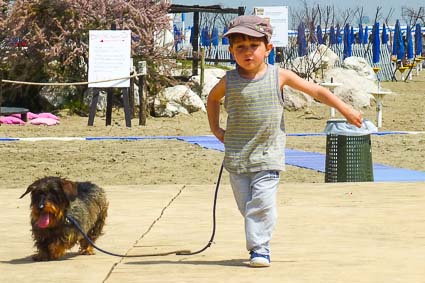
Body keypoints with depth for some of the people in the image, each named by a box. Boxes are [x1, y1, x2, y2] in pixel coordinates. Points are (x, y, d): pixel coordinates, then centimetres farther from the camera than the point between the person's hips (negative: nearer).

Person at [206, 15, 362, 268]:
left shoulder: (279, 76, -4)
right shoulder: (230, 81, -1)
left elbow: (317, 91, 3)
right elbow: (213, 98, 22)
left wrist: (345, 109, 0)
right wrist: (215, 128, 15)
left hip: (267, 157, -2)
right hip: (237, 157, 2)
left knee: (262, 203, -13)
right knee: (246, 205, 6)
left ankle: (260, 248, -7)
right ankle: (259, 244, 23)